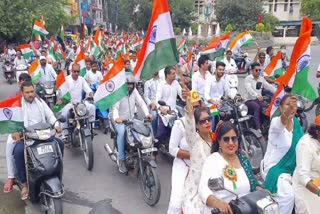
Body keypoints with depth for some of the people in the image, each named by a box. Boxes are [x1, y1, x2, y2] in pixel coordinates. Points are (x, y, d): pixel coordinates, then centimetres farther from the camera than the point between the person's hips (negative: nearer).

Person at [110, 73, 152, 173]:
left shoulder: (134, 91, 7)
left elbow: (141, 103, 1)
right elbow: (114, 107, -25)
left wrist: (147, 114, -16)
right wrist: (116, 118, -45)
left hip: (131, 119, 5)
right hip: (119, 120, -5)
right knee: (122, 132, -34)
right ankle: (121, 159, -23)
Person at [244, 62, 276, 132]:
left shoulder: (261, 78, 14)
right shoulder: (248, 79, -6)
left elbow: (269, 86, 4)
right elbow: (249, 89, -23)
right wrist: (257, 95, -43)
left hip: (259, 100, 5)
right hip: (249, 100, -5)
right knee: (257, 107, -33)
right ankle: (258, 128, -37)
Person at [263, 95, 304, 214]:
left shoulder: (296, 122, 0)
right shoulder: (276, 122, -20)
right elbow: (280, 124, -46)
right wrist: (287, 112, -64)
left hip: (292, 168, 7)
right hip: (275, 168, -7)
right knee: (288, 195, -26)